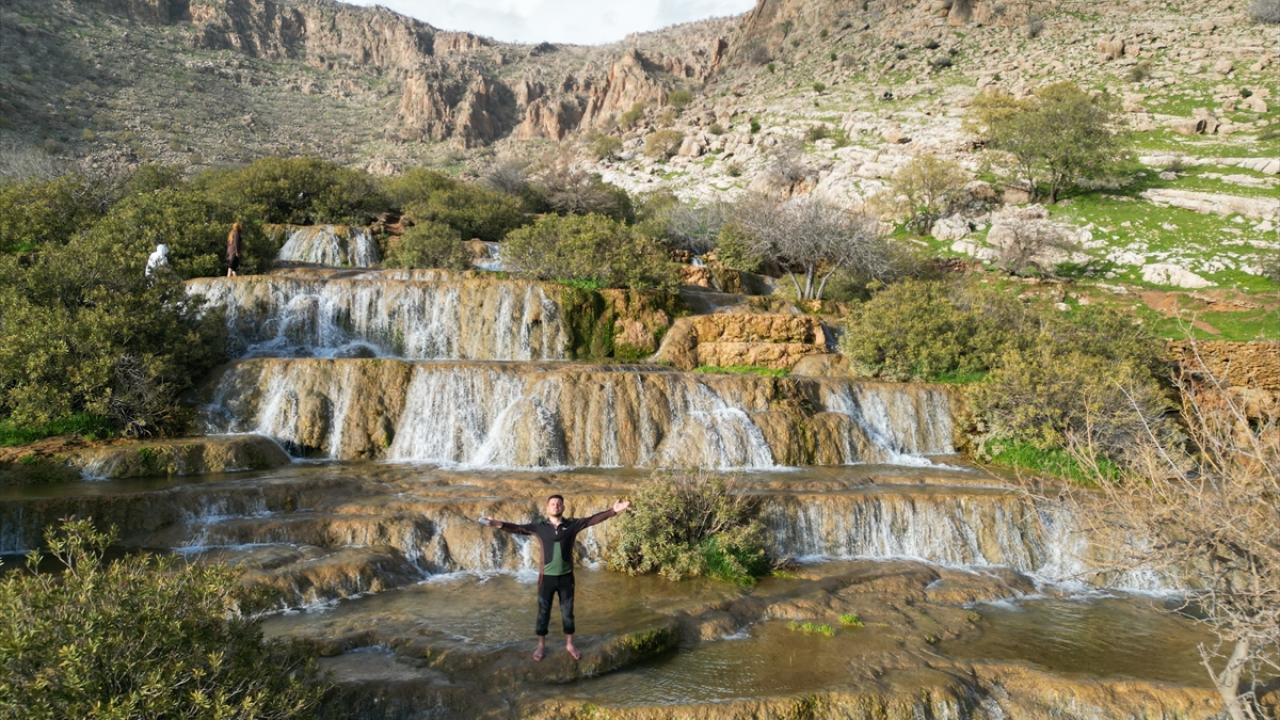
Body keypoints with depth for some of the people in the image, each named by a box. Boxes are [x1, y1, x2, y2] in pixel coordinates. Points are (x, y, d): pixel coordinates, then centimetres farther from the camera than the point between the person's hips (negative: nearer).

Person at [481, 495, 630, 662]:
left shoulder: (572, 525, -4)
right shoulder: (539, 527, -5)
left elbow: (593, 519, -9)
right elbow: (518, 528, -12)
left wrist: (613, 510, -19)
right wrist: (500, 524, -29)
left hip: (566, 576, 1)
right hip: (546, 577, -1)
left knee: (567, 612, 13)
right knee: (543, 612, 10)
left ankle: (569, 644, 29)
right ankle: (541, 646, 26)